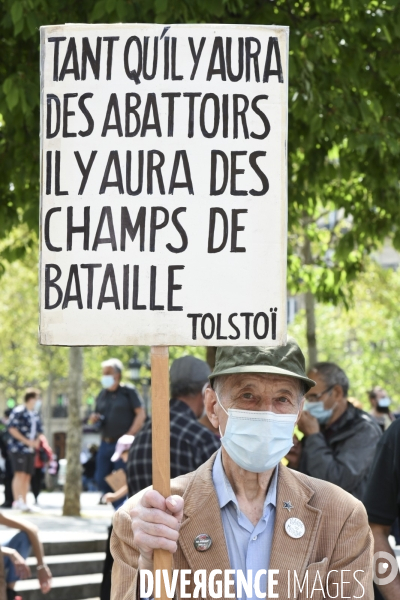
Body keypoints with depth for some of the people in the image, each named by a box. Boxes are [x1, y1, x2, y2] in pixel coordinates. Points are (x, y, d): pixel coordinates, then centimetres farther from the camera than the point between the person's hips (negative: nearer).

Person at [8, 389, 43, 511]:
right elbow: (12, 429, -14)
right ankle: (17, 501, -15)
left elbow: (39, 431, 25)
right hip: (18, 448, -7)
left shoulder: (35, 415, 16)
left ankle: (24, 502, 9)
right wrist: (27, 441, -17)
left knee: (27, 476, 5)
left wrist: (37, 441, 3)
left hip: (30, 450, 7)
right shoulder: (18, 412, -8)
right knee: (20, 474, -14)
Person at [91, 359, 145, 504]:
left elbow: (141, 414, -7)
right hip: (106, 443, 6)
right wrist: (94, 419, 0)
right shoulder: (102, 396, 16)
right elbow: (98, 416, 25)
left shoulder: (128, 392, -1)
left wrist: (130, 435, -15)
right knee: (101, 479, 4)